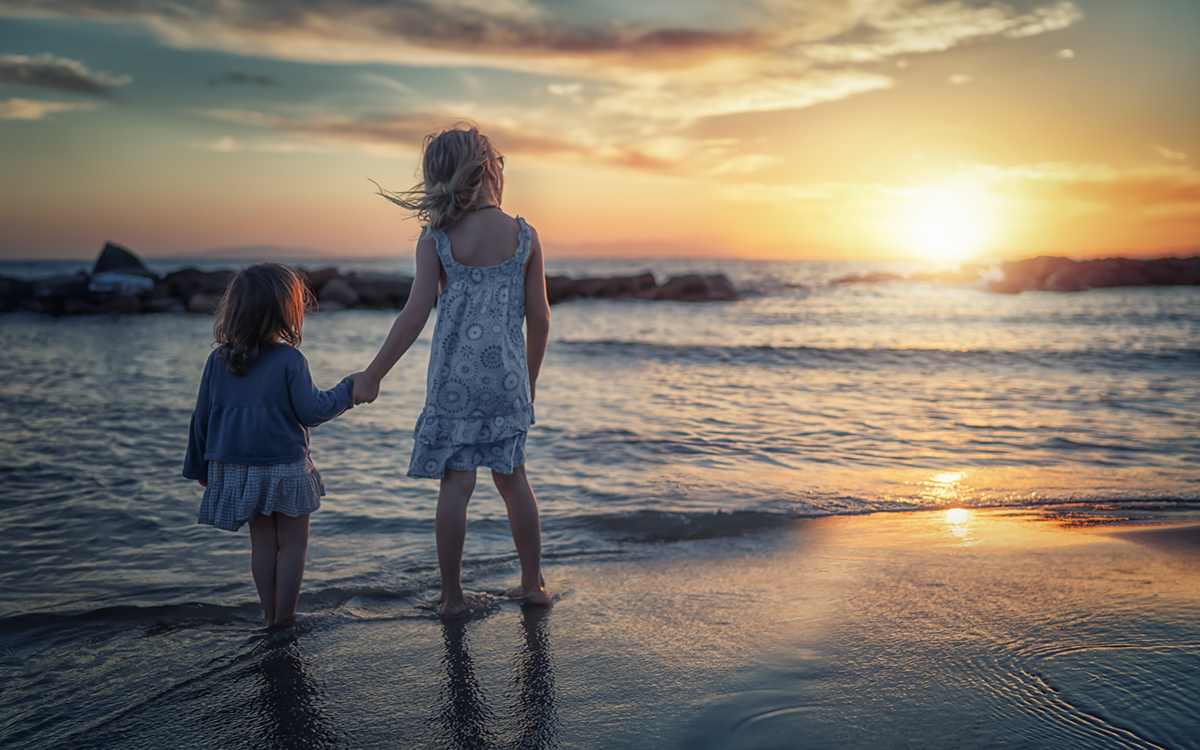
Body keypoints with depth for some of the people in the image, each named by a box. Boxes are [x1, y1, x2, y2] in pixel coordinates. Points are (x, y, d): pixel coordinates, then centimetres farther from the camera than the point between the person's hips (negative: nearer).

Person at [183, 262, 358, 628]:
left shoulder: (218, 360, 1)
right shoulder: (290, 360, -16)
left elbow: (201, 417, 6)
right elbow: (311, 411, -14)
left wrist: (199, 466, 17)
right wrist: (347, 391, 1)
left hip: (236, 469, 5)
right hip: (284, 467, -5)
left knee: (263, 543, 17)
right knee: (293, 544, 9)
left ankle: (269, 614, 24)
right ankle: (284, 616, 13)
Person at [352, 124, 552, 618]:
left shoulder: (435, 241, -5)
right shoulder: (524, 236, -2)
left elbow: (415, 316, -12)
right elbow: (539, 319, 1)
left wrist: (373, 375, -4)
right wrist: (530, 377, 15)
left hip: (455, 378, -1)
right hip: (507, 376, 2)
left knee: (456, 484, 4)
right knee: (511, 477, 15)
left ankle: (452, 596, 11)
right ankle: (533, 584, 23)